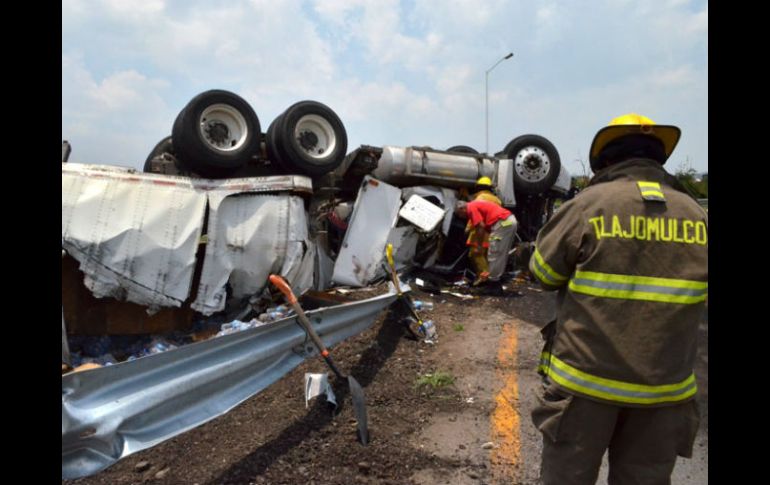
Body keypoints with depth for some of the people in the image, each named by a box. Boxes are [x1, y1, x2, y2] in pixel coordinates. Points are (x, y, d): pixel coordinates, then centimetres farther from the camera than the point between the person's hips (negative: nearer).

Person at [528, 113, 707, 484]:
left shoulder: (589, 204, -12)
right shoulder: (695, 216, 1)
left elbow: (543, 272, -3)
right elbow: (694, 295, 13)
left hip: (586, 378, -3)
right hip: (664, 385, 4)